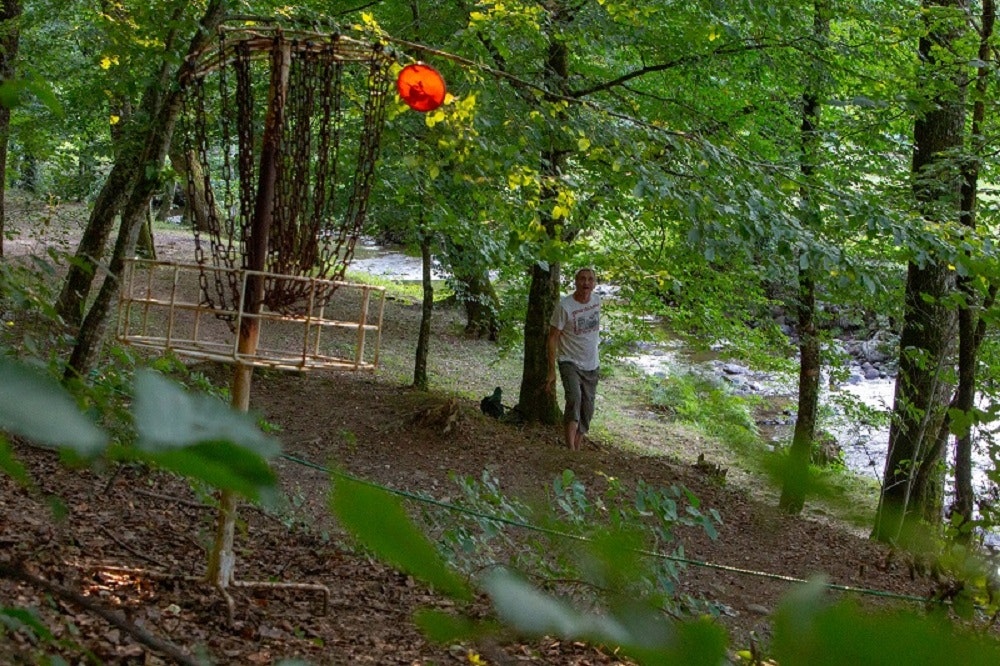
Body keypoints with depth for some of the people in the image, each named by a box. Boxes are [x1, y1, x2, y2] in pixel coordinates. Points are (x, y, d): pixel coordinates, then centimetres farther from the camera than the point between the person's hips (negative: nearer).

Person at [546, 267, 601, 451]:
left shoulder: (597, 300, 2)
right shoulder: (564, 306, -16)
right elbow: (553, 338, -13)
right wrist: (552, 371, -17)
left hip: (592, 365, 6)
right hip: (570, 362, -6)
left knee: (587, 411, 7)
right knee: (574, 400, -27)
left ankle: (577, 450, 16)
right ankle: (570, 450, -32)